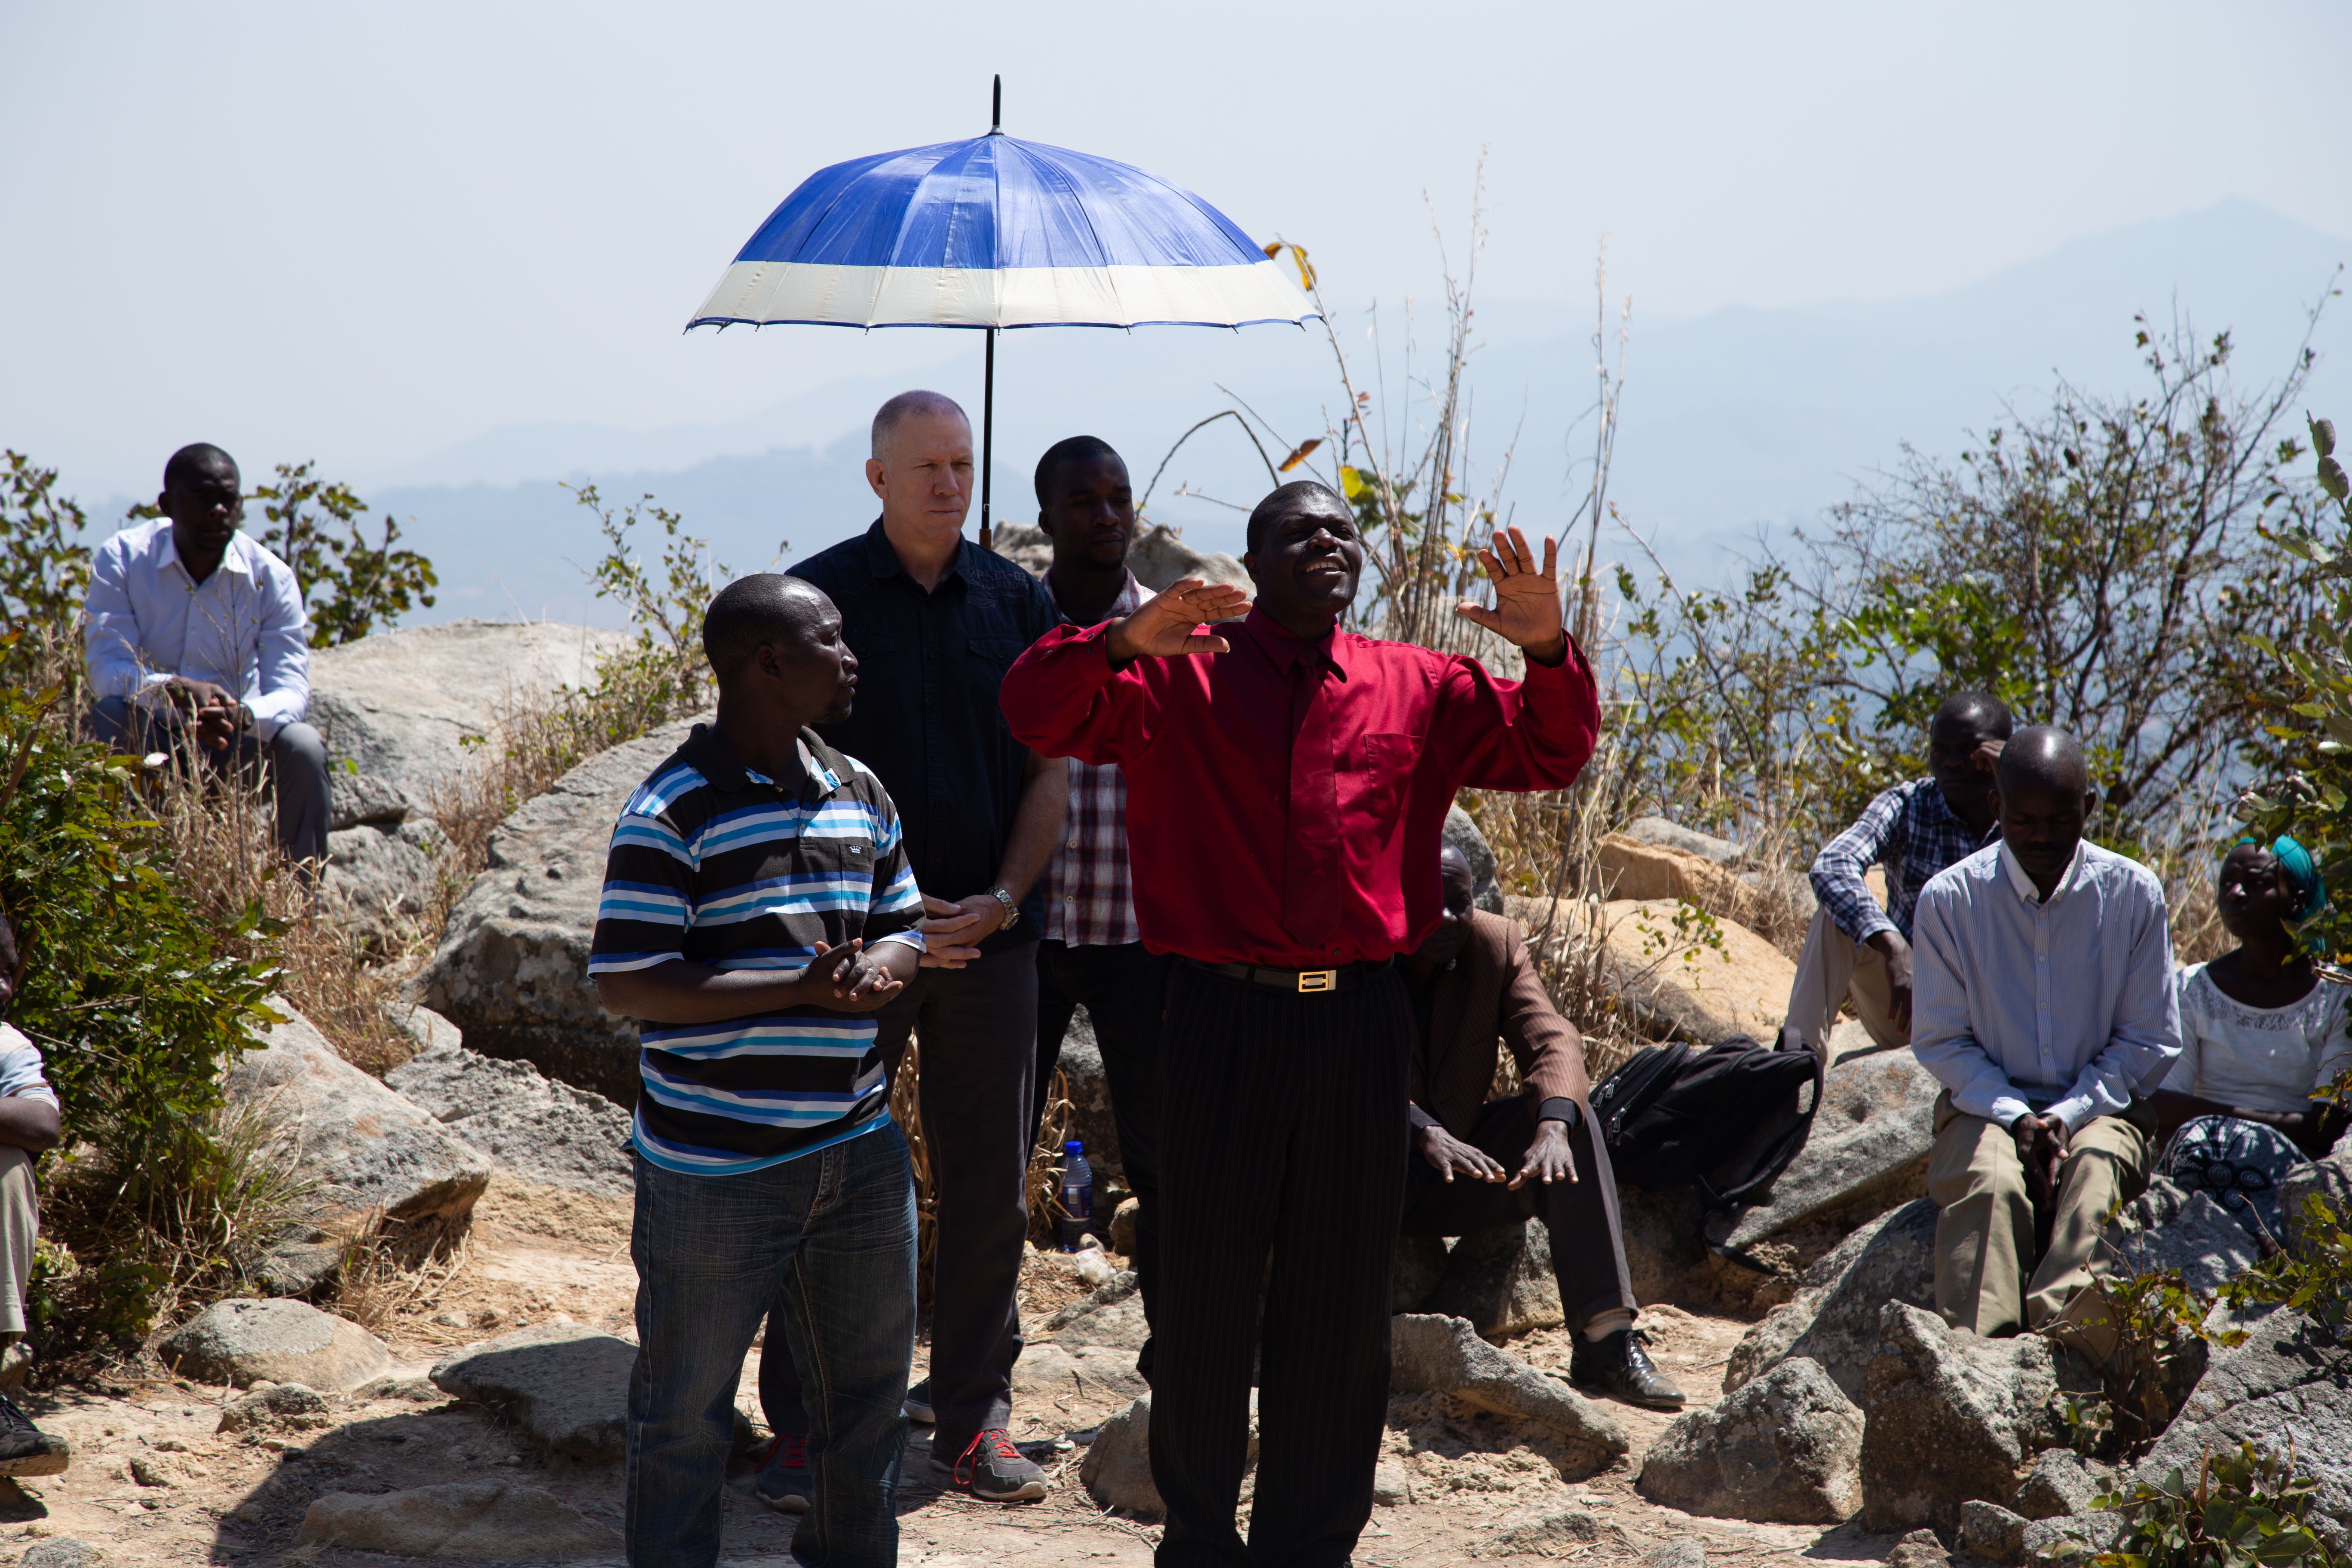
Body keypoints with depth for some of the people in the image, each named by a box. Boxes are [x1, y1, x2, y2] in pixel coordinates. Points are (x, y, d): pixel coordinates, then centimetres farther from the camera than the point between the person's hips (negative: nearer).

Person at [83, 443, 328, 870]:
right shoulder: (119, 560, -12)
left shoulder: (271, 577, -10)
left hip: (236, 737, 1)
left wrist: (242, 715, -41)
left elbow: (291, 690, -17)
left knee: (304, 747, -27)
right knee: (109, 718, -33)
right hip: (147, 738, -1)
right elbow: (106, 670, -22)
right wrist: (175, 689, -42)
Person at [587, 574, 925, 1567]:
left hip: (860, 1149, 7)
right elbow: (624, 984, -17)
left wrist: (880, 966, -8)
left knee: (870, 1383, 17)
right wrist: (806, 988, -21)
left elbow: (903, 928, 18)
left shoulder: (860, 793, 9)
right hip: (718, 1167, -7)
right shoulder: (675, 808, -14)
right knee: (687, 1404, 5)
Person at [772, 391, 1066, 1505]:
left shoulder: (1016, 604, 7)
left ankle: (974, 1415, 17)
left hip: (991, 934, 3)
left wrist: (1002, 900, -5)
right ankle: (806, 1430, 9)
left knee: (988, 1184, 6)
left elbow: (1048, 771, 9)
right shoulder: (817, 598, -2)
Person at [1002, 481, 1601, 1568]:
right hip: (1223, 1016, -3)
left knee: (1342, 1296, 10)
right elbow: (1036, 711, -9)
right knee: (1206, 1292, 7)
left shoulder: (1417, 689, 10)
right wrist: (1127, 643, -27)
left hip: (1359, 1018, 3)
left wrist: (1547, 650, -12)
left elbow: (1548, 753, 7)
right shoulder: (1181, 675, 2)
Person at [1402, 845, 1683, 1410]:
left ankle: (1604, 1336, -28)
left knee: (1567, 1108, -21)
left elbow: (1552, 1041, -16)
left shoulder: (1495, 944, -2)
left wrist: (1553, 1126, -38)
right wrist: (1424, 1133, -45)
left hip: (1457, 1179, 4)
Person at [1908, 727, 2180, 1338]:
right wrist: (2016, 1117, -13)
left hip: (2099, 1108, 1)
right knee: (1991, 1181, -33)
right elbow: (1939, 1041, 3)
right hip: (1986, 1106, 0)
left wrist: (2069, 1116, -12)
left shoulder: (2133, 893, 0)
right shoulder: (1949, 898, -2)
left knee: (2096, 1166, -34)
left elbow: (2151, 1041, 3)